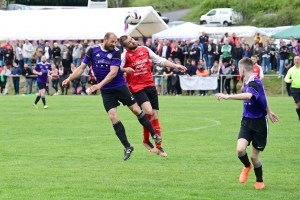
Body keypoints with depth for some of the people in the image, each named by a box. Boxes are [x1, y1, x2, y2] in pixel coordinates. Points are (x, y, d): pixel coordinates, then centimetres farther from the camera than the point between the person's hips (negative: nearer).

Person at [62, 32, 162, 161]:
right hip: (106, 91, 1)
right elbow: (81, 68, 0)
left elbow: (113, 72, -19)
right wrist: (69, 79, -13)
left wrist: (99, 85, -29)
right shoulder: (93, 51, -4)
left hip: (120, 86, -1)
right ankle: (127, 147, 0)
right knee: (113, 117, -8)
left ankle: (154, 135, 14)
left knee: (136, 110, -3)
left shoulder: (116, 52, -10)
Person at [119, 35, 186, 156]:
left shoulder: (145, 50, 5)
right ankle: (146, 141, -2)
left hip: (150, 86, 5)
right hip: (137, 88, -5)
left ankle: (159, 147, 14)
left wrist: (175, 66, 10)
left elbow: (160, 61, 14)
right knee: (148, 111, -24)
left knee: (155, 115, 5)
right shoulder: (125, 56, -7)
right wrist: (125, 69, -29)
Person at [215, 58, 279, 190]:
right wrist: (268, 112, 36)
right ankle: (247, 166, 19)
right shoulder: (248, 83, 7)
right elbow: (262, 96, 24)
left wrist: (227, 96, -48)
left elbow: (248, 96, -44)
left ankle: (260, 181, 28)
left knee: (254, 156, 3)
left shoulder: (255, 83, -21)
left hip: (259, 123, -6)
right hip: (247, 121, 6)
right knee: (240, 149, -14)